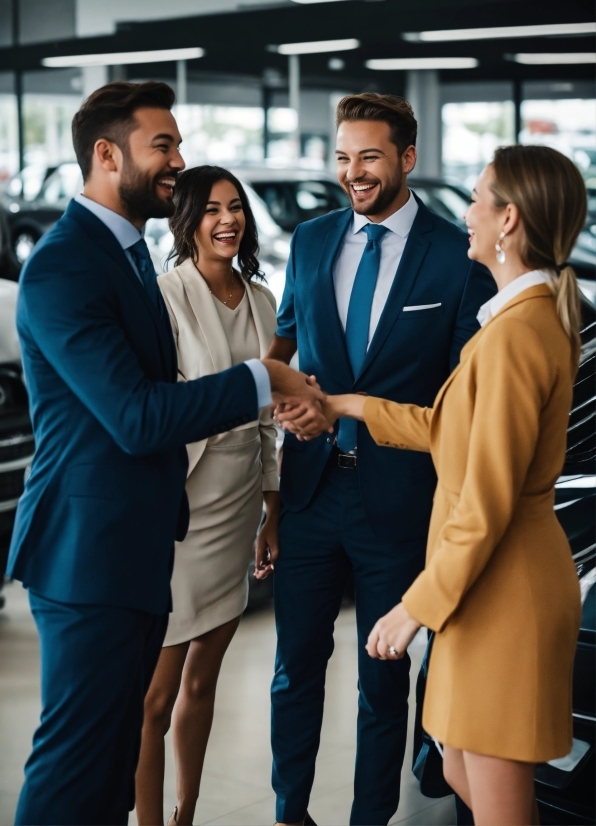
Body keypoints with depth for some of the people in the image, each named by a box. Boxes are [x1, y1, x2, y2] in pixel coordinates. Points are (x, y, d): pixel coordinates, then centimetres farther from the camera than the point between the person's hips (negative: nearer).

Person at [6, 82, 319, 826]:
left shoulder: (125, 251, 14)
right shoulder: (62, 267, -18)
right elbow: (138, 417, -23)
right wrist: (263, 381, -16)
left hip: (134, 544, 10)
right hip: (90, 549, -10)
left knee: (112, 757, 18)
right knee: (76, 761, 0)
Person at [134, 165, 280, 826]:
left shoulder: (261, 300, 10)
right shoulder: (166, 294, -10)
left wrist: (273, 517, 16)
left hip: (237, 507, 7)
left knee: (202, 677, 17)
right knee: (158, 689, -1)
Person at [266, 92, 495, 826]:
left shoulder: (458, 258, -7)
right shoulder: (311, 241, 5)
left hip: (397, 497, -3)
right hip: (310, 488, 3)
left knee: (383, 676, 13)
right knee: (296, 665, 14)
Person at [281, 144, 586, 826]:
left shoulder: (514, 333, -22)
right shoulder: (540, 315, 10)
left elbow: (487, 501, -22)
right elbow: (453, 432, 17)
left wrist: (418, 606, -15)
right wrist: (347, 406, 22)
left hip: (501, 588, -10)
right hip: (502, 581, 10)